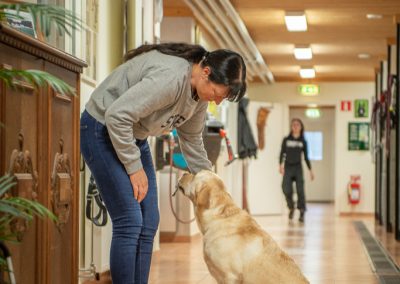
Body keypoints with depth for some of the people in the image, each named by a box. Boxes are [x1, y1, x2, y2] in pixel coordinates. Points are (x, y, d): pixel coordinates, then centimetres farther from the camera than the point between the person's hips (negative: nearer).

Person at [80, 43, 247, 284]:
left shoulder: (200, 93, -3)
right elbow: (116, 115, -31)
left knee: (148, 224, 5)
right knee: (130, 222, -13)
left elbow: (192, 140, 11)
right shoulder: (171, 77, -31)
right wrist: (134, 167, -22)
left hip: (134, 137, 9)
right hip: (103, 131, -9)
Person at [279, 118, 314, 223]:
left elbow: (306, 157, 10)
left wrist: (310, 170, 7)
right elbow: (282, 153, 2)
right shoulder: (286, 140, 4)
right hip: (288, 167, 0)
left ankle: (302, 213, -4)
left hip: (298, 168, 0)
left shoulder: (303, 142, 7)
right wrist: (281, 165, -13)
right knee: (287, 190, -10)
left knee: (300, 190, -8)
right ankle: (291, 208, 17)